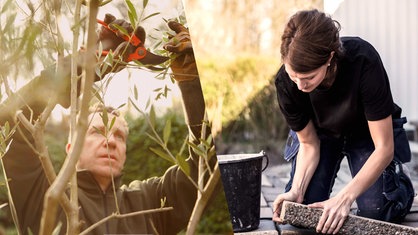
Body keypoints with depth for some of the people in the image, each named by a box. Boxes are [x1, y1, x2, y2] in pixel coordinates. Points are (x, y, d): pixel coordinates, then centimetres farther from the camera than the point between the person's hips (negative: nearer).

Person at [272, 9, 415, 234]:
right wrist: (296, 190, -31)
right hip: (321, 133, 2)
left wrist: (344, 197, -42)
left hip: (369, 133, -2)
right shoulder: (285, 82, -29)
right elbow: (309, 144, -13)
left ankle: (401, 184, 16)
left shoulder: (363, 62, -38)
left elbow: (384, 148, -32)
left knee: (375, 212, -19)